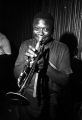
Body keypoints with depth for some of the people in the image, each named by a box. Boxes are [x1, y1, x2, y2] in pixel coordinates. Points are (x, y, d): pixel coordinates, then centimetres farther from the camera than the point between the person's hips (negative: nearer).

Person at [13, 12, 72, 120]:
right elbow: (16, 74, -2)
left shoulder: (62, 49, -8)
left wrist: (45, 65, -28)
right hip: (24, 99, 3)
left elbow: (64, 80, -13)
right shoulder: (25, 45, 2)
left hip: (48, 103, -2)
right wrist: (26, 62, -22)